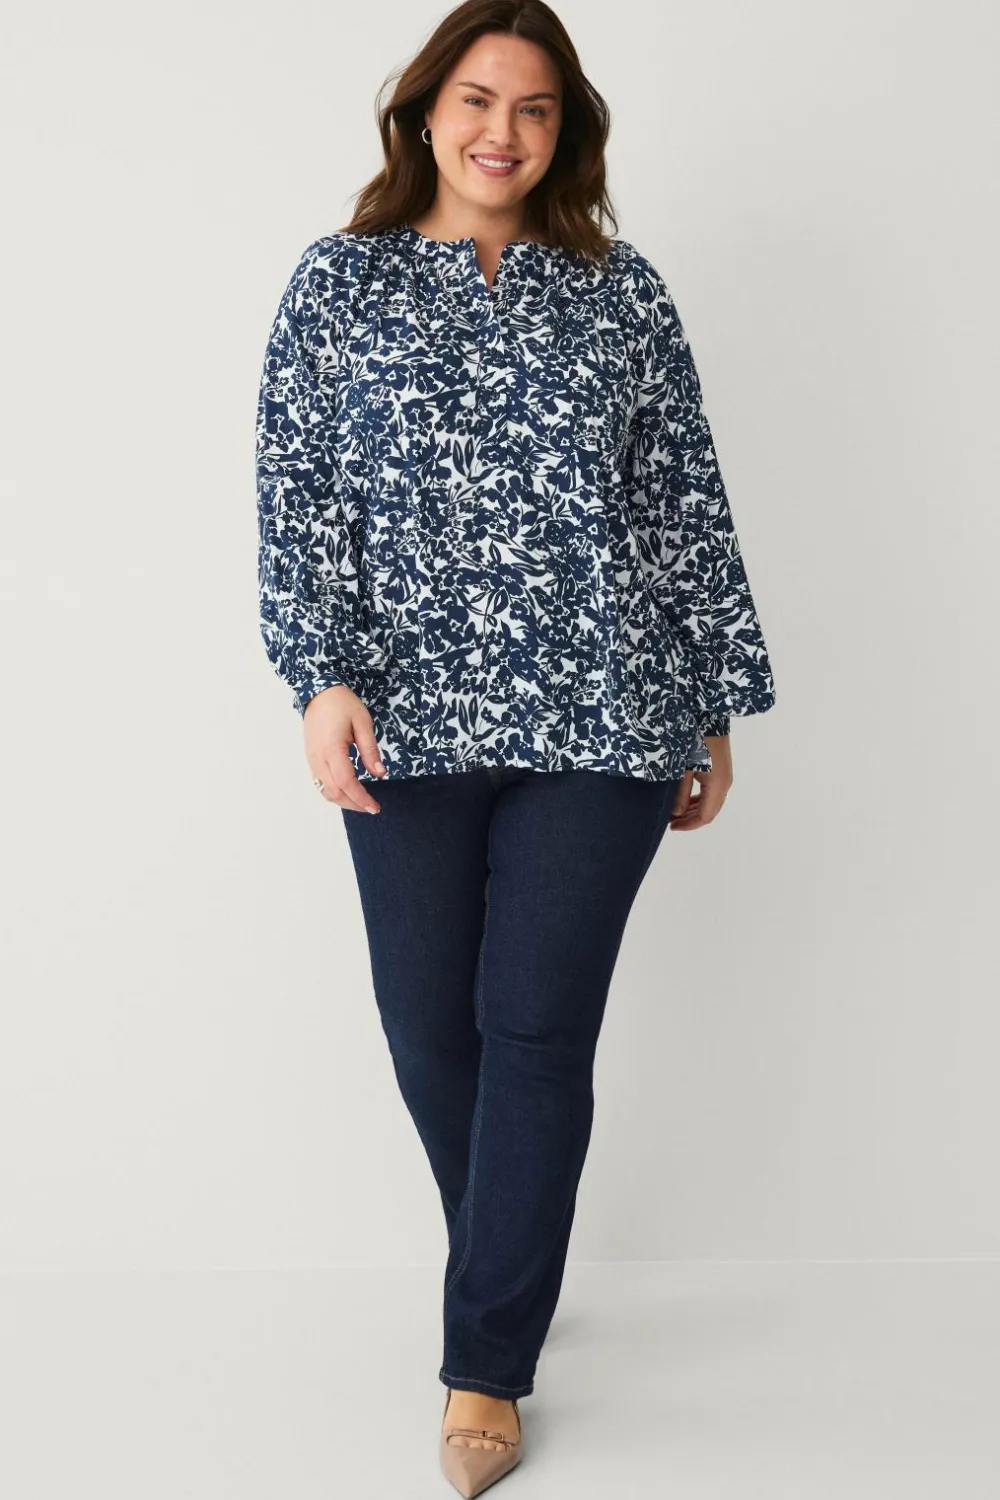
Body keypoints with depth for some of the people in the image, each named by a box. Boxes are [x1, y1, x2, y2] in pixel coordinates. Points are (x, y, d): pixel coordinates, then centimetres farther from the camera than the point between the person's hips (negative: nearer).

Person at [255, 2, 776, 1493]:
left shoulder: (623, 293, 9)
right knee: (429, 1024, 7)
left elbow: (687, 506, 9)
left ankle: (489, 1362, 9)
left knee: (538, 1028, -2)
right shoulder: (338, 283, 8)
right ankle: (514, 1277, 33)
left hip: (598, 716, -1)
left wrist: (712, 710, 6)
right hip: (413, 717, 1)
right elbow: (299, 496, 2)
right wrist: (326, 675, -12)